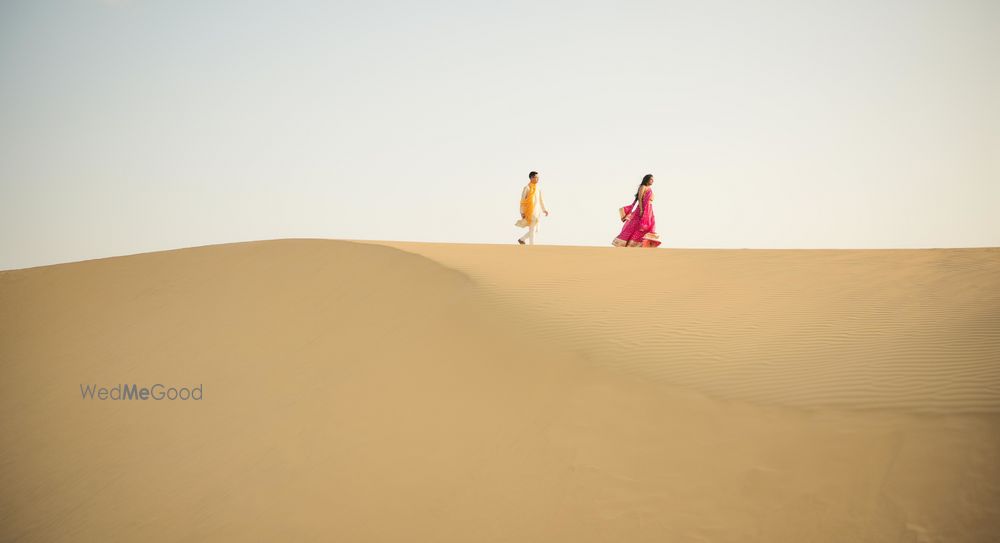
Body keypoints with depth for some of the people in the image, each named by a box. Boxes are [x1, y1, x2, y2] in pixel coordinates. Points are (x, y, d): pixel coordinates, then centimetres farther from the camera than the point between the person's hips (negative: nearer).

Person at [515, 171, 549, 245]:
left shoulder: (538, 188, 10)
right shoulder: (527, 188, -10)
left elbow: (541, 200, 14)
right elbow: (522, 200, -9)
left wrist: (545, 210, 5)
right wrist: (522, 212, -13)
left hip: (536, 212, 7)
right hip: (529, 212, -7)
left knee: (535, 229, 10)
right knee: (532, 230, -9)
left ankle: (521, 239, 28)